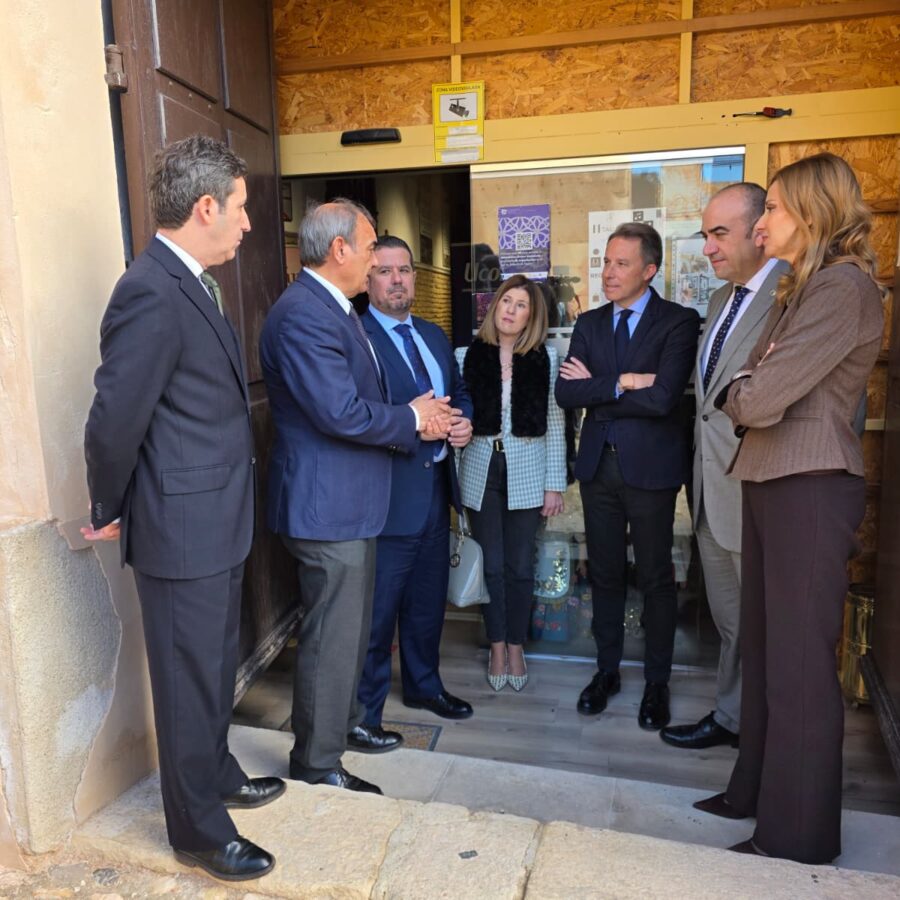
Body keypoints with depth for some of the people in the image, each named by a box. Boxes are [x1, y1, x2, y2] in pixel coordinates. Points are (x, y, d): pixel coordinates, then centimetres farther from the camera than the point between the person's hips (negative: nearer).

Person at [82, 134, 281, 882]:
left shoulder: (193, 285, 9)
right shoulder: (152, 294, -22)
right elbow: (115, 420, -20)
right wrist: (111, 511, -5)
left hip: (219, 521, 9)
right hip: (183, 528, -9)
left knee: (216, 669, 24)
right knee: (191, 680, 9)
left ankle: (218, 776, 46)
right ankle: (200, 829, 30)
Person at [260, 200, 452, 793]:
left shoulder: (335, 310, 14)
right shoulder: (303, 315, -21)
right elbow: (341, 413, -28)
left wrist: (422, 421, 0)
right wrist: (411, 419, -12)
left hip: (349, 500, 11)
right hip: (326, 504, -11)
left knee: (351, 625, 23)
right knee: (332, 634, 2)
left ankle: (347, 718, 42)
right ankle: (318, 762, 21)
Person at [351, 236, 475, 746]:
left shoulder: (434, 336, 14)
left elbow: (459, 390, 20)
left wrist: (465, 420, 0)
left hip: (435, 490, 8)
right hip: (386, 494, -8)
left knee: (428, 600, 22)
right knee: (376, 611, 2)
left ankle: (424, 685, 42)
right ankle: (362, 715, 20)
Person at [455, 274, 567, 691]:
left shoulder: (546, 359, -1)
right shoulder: (466, 356, 1)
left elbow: (554, 424, 0)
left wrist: (555, 484, -2)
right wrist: (453, 482, -3)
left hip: (526, 473, 0)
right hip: (481, 472, 1)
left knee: (520, 566, 8)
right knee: (491, 565, 8)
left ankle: (516, 645, 27)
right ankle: (497, 645, 26)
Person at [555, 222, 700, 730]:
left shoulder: (679, 322, -7)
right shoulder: (589, 323, 8)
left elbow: (663, 398, -21)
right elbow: (565, 393, -4)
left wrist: (596, 386, -11)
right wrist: (623, 382, -15)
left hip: (650, 465, -4)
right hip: (599, 464, 4)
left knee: (656, 578, 8)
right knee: (605, 574, 14)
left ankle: (657, 683, 25)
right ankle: (607, 671, 30)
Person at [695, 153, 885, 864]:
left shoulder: (843, 287, -12)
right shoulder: (796, 292, 19)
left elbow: (761, 398, -18)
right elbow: (743, 388, 14)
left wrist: (737, 395, 1)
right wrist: (749, 392, -6)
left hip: (810, 487, -9)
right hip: (771, 481, 10)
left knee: (800, 662, 0)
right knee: (764, 648, 16)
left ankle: (800, 832, 16)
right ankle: (759, 789, 32)